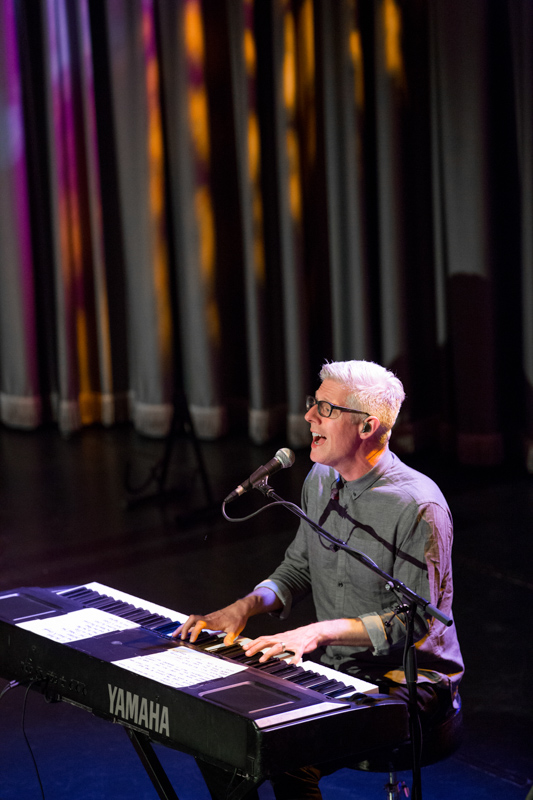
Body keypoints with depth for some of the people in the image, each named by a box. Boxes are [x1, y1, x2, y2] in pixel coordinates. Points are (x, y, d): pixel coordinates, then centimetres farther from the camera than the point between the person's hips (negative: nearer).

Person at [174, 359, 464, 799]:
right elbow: (298, 566, 17)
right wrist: (247, 605, -1)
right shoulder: (321, 480, 6)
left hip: (408, 679, -8)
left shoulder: (418, 506, -20)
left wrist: (322, 630, -27)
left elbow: (416, 621, -20)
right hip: (333, 668, 8)